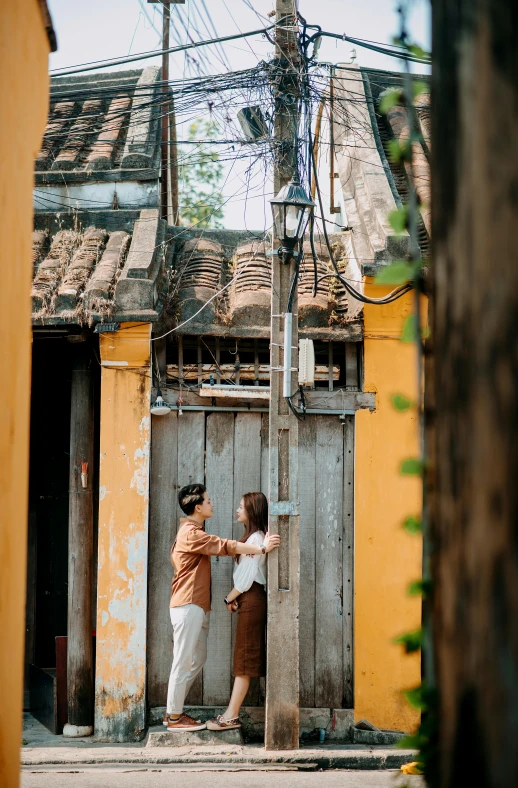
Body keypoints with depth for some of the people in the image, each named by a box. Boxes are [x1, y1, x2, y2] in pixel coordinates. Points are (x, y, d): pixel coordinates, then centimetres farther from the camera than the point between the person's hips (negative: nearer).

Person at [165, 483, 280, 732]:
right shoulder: (191, 534, -15)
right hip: (188, 606, -11)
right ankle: (174, 718, -1)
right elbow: (225, 546, -20)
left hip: (197, 606, 11)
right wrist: (261, 548, -21)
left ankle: (173, 711, 19)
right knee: (183, 662, -6)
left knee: (197, 659, 14)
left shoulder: (192, 532, 20)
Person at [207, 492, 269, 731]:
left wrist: (229, 598, -6)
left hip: (251, 599, -10)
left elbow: (247, 577, -16)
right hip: (249, 600, 10)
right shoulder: (252, 537, 17)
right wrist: (234, 598, 6)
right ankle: (231, 713, 10)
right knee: (245, 659, 8)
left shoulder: (256, 538, -13)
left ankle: (231, 716, -9)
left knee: (244, 659, -9)